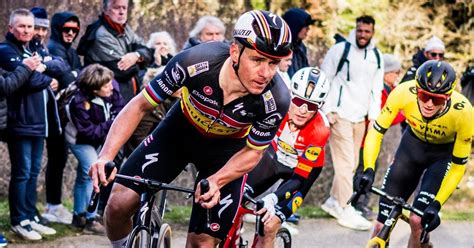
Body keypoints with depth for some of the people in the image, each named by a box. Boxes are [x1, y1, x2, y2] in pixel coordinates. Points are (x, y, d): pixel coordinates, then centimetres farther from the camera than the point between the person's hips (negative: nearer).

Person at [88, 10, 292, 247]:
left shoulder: (276, 100, -33)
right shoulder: (195, 61, -35)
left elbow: (252, 152, -13)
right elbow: (139, 106, -22)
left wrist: (215, 182, -32)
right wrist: (105, 156, -34)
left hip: (226, 149, 0)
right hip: (180, 129, 0)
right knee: (119, 204, -14)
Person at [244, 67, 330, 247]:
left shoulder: (320, 130, -33)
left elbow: (300, 177, -31)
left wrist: (272, 198, -46)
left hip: (302, 169, -3)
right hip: (275, 155, 3)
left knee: (269, 227, -16)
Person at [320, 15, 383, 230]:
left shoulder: (376, 57, 10)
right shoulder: (340, 50, -6)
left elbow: (376, 89, 15)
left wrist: (373, 116, 8)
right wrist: (328, 110, -10)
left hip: (360, 117, 6)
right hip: (340, 115, -6)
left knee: (351, 164, 11)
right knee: (345, 162, -8)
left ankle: (333, 201, 25)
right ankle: (346, 210, -5)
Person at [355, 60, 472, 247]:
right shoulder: (404, 93, -33)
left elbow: (458, 166, -22)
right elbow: (376, 131, -20)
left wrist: (436, 204, -30)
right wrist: (368, 170, -34)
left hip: (444, 155, -2)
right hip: (413, 144, 2)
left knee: (417, 220, -21)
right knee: (382, 224, -4)